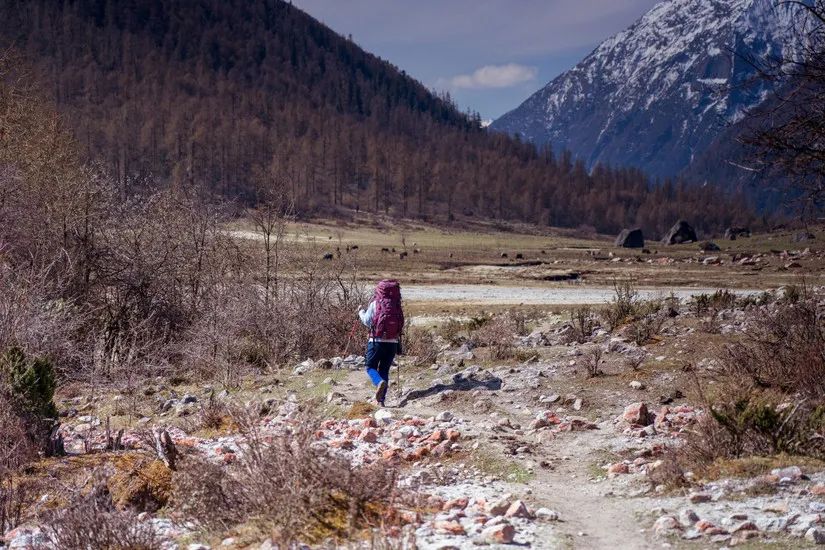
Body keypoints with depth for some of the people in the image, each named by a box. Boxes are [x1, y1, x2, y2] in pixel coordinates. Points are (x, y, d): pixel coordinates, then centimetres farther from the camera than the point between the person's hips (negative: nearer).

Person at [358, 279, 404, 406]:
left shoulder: (375, 303, -5)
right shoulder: (396, 306, 2)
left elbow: (367, 321, -3)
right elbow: (401, 325, 4)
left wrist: (361, 312, 14)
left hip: (377, 341, -3)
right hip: (392, 343, 3)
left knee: (371, 367, 8)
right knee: (384, 370, 12)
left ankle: (379, 382, -24)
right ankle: (381, 399, 6)